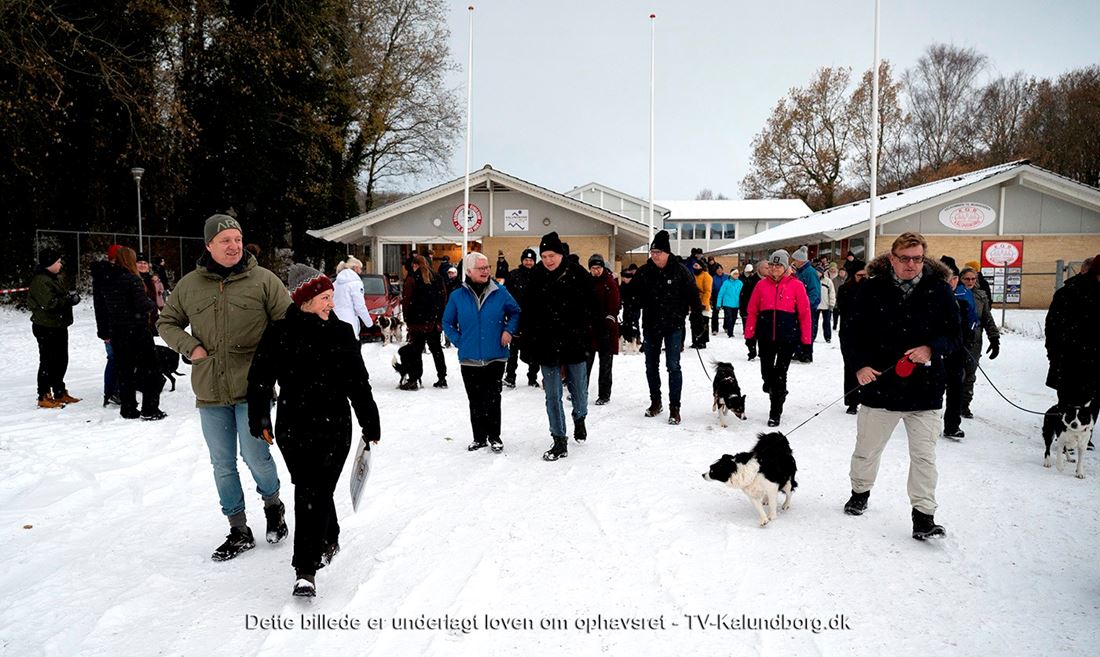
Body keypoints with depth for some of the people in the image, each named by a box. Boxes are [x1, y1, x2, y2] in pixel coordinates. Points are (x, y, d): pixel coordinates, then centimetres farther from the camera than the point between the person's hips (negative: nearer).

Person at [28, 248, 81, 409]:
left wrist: (70, 296, 1)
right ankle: (44, 397, 4)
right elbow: (49, 303, -26)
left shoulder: (52, 278, 16)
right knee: (48, 362, -4)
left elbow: (60, 297, 21)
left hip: (59, 326, 10)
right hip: (46, 328, -10)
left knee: (61, 360, 16)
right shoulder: (40, 281, -17)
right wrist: (70, 300, -18)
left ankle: (60, 393, 26)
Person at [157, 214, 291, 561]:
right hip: (210, 391, 4)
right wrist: (190, 347, -1)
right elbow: (167, 322, 17)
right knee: (222, 465, 10)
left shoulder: (263, 280, -4)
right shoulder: (189, 285, 5)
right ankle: (239, 530, 25)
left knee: (255, 456, -5)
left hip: (252, 388, -3)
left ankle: (272, 504, 26)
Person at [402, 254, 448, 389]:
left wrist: (408, 320, 0)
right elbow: (444, 298, 11)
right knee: (436, 349, 13)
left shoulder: (412, 279, -7)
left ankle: (413, 381, 0)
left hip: (418, 322, -5)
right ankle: (442, 378, 15)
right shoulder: (438, 278, 9)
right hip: (435, 322, 5)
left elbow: (406, 302, -9)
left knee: (416, 351, 1)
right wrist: (439, 318, 13)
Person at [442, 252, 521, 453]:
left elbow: (515, 312, 11)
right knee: (475, 401, 10)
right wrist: (459, 341, 1)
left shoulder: (500, 292, -2)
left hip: (495, 357, -1)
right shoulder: (457, 296, 0)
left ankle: (494, 436, 15)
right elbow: (447, 322, 12)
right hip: (469, 359, 1)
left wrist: (509, 330, -4)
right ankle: (479, 437, 22)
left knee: (492, 399, -1)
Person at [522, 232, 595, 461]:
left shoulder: (578, 275, -5)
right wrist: (530, 343, -3)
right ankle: (560, 442, 11)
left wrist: (585, 338, -6)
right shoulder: (536, 278, 0)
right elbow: (529, 313, 2)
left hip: (574, 343, -1)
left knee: (579, 388, 13)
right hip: (546, 345, 1)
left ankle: (579, 418, 45)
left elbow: (589, 307, -1)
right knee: (552, 395, 3)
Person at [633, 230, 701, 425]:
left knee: (673, 366, -5)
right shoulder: (644, 272, -3)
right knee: (651, 366, 13)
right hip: (650, 325, 4)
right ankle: (655, 402, 30)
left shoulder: (679, 270, -9)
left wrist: (698, 314, -3)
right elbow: (634, 296, 4)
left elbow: (693, 294, -3)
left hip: (673, 325, -3)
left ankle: (674, 408, 3)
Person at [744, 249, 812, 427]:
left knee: (780, 373, 0)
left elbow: (804, 312, -2)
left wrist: (805, 338, -4)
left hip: (788, 337, -2)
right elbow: (752, 310, 6)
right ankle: (776, 395, 38)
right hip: (766, 337, 3)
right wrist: (749, 333, 2)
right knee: (766, 371, 7)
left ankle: (775, 413, 11)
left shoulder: (796, 285, -3)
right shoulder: (762, 284, 4)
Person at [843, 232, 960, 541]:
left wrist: (932, 350, -16)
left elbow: (954, 334, 3)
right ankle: (860, 492, 41)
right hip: (880, 385, 1)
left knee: (924, 455, 1)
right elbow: (855, 330, 3)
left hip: (925, 389, 0)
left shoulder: (939, 290, -2)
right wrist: (860, 364, -10)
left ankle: (923, 517, 11)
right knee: (867, 447, 16)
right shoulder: (871, 288, -3)